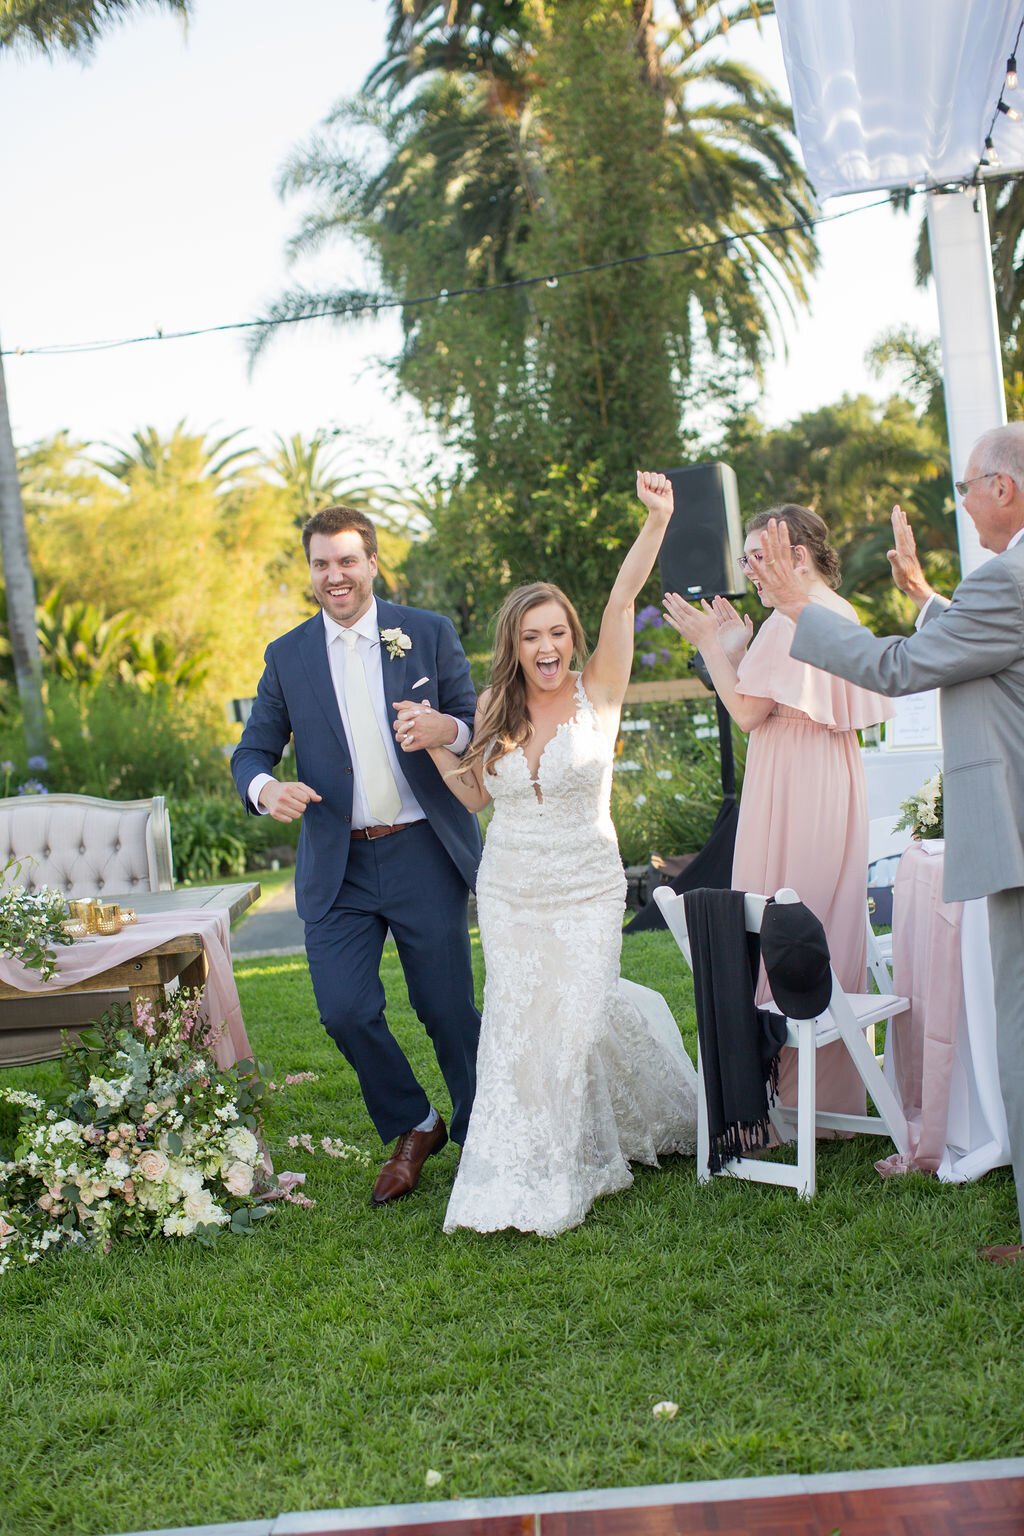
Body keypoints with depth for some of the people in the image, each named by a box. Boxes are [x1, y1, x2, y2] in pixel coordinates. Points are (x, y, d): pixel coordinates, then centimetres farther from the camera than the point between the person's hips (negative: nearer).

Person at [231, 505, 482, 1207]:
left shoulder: (429, 633, 2)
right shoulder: (288, 656, 6)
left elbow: (481, 725, 2)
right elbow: (252, 750, 6)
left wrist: (445, 728, -22)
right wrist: (265, 787, -19)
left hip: (425, 857, -2)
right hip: (336, 867, 2)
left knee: (448, 1008, 5)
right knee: (345, 1011, -4)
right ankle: (412, 1129, 22)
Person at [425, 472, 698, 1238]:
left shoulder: (597, 692, -7)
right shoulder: (495, 709, 2)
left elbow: (621, 604, -20)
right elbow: (475, 794, 12)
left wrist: (657, 521, -31)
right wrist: (434, 745, -4)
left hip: (586, 892, -3)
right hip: (509, 893, 3)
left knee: (575, 1017, -1)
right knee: (521, 1024, 6)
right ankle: (527, 1181, 24)